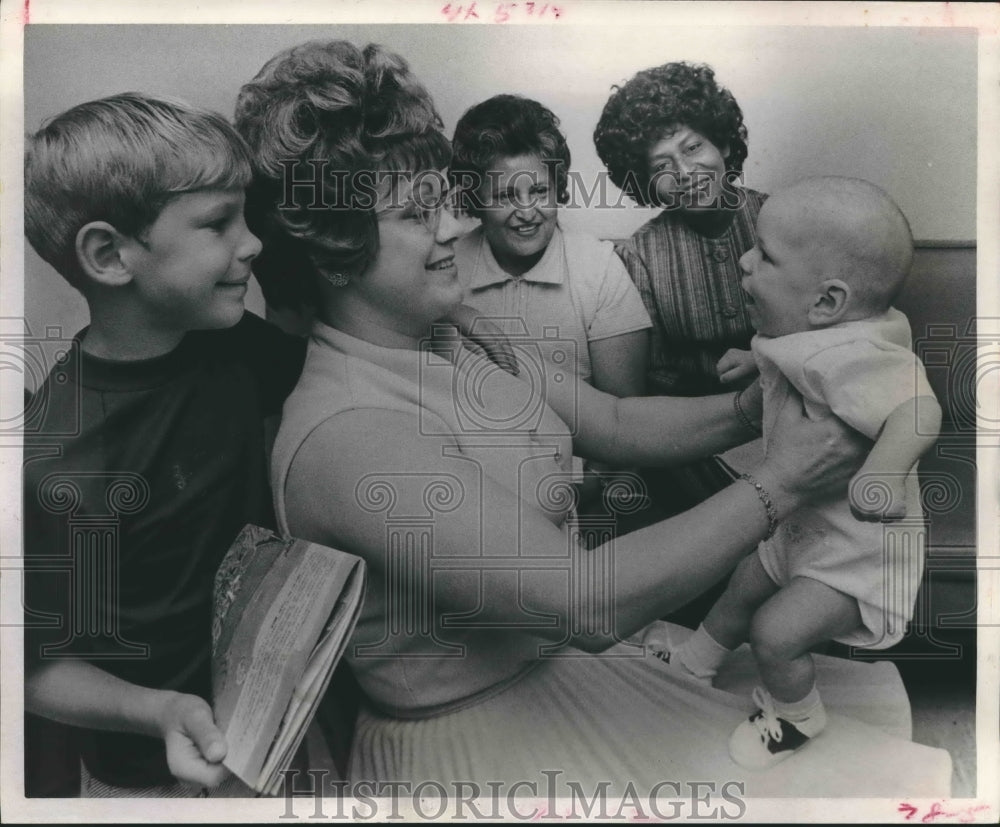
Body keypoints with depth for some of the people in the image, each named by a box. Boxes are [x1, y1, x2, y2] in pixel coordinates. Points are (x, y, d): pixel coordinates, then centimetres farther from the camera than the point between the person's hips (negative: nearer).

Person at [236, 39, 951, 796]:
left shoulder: (442, 351, 1)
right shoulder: (345, 434, -27)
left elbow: (616, 424, 4)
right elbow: (586, 602, -31)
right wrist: (780, 484, -22)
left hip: (558, 658, 7)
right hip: (477, 747, -7)